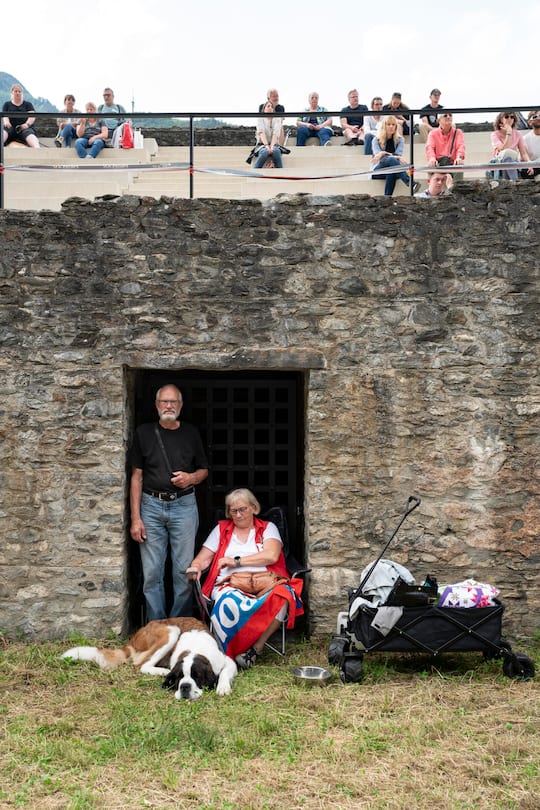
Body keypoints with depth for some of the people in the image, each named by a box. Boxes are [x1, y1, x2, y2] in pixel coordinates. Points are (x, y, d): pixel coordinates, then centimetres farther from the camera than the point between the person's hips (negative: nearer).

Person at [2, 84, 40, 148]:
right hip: (11, 127, 1)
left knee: (30, 135, -37)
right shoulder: (7, 104, 25)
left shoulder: (27, 104, 22)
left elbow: (32, 116, 7)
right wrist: (6, 122, -16)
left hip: (24, 128, -1)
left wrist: (27, 124, -16)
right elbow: (5, 116, 9)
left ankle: (37, 148, -67)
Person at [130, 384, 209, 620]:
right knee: (152, 573, 0)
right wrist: (135, 518, -2)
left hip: (184, 505, 0)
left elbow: (204, 469, 18)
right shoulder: (144, 432, 5)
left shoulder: (190, 433, 8)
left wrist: (191, 478, -7)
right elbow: (136, 477, 4)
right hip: (151, 506, 0)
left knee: (184, 571, 0)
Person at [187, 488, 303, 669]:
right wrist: (195, 567, -6)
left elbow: (271, 555, -1)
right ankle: (225, 653, -32)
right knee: (230, 601, -40)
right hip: (228, 585, 0)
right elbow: (203, 558, 18)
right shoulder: (221, 529, 25)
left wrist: (237, 561, -2)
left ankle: (255, 648, -30)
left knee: (283, 595, -37)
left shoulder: (267, 528, 19)